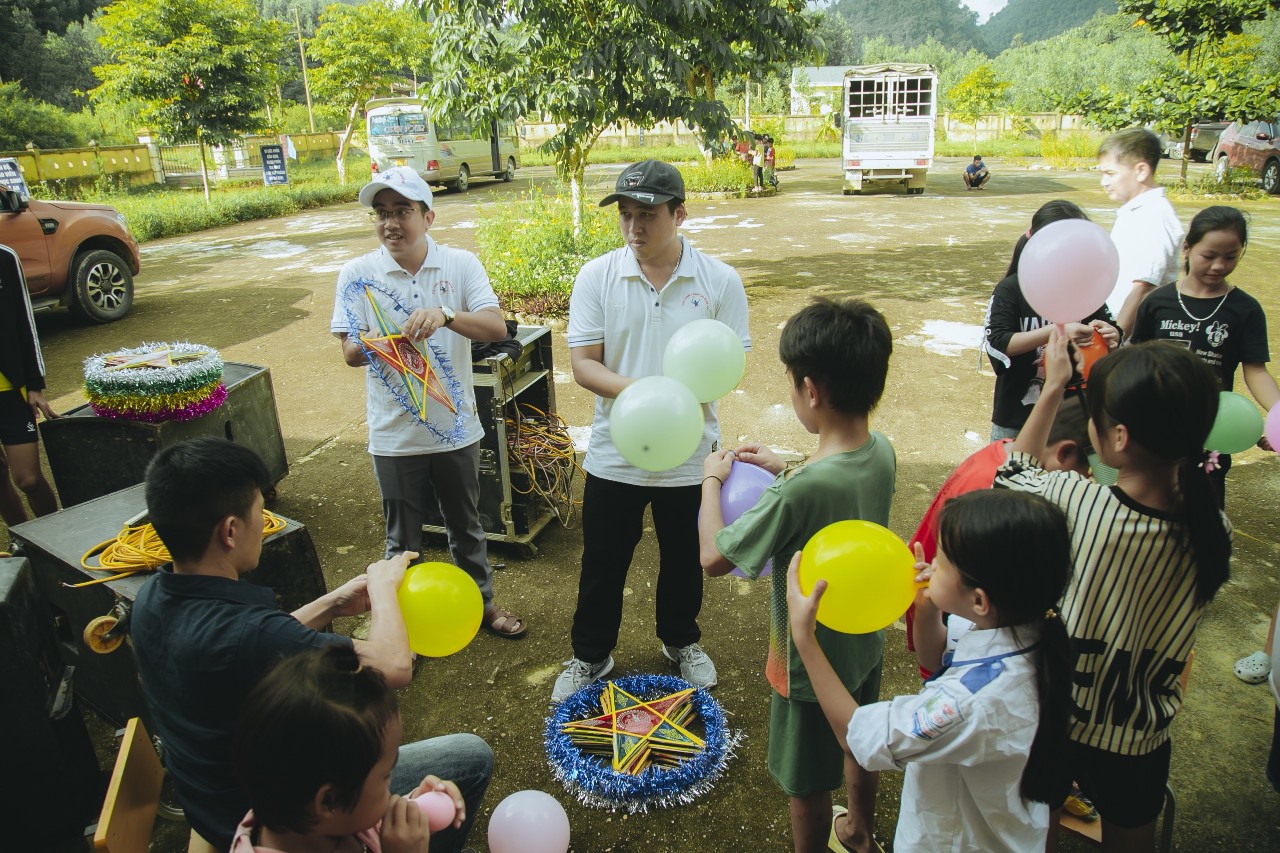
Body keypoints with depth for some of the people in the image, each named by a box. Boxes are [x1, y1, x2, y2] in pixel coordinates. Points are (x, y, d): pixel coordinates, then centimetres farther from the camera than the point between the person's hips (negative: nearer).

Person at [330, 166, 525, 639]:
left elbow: (497, 327, -16)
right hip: (395, 434, -1)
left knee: (466, 525, 20)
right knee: (403, 537, 14)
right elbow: (349, 351, -7)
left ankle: (482, 602, 41)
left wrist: (445, 315, -35)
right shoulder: (357, 275, -5)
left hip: (456, 427, 1)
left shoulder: (461, 264, -5)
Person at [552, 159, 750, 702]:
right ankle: (590, 656, 37)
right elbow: (582, 363, -8)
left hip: (690, 454, 0)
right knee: (602, 562, 14)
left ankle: (681, 641, 46)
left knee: (684, 559, 19)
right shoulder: (596, 277, -6)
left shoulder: (720, 280, -7)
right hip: (614, 454, 0)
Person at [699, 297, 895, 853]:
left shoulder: (799, 493, -38)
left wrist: (711, 480, -12)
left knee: (809, 786, 17)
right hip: (865, 640, 8)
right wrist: (783, 469, 3)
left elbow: (714, 557, -26)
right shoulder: (881, 452, -13)